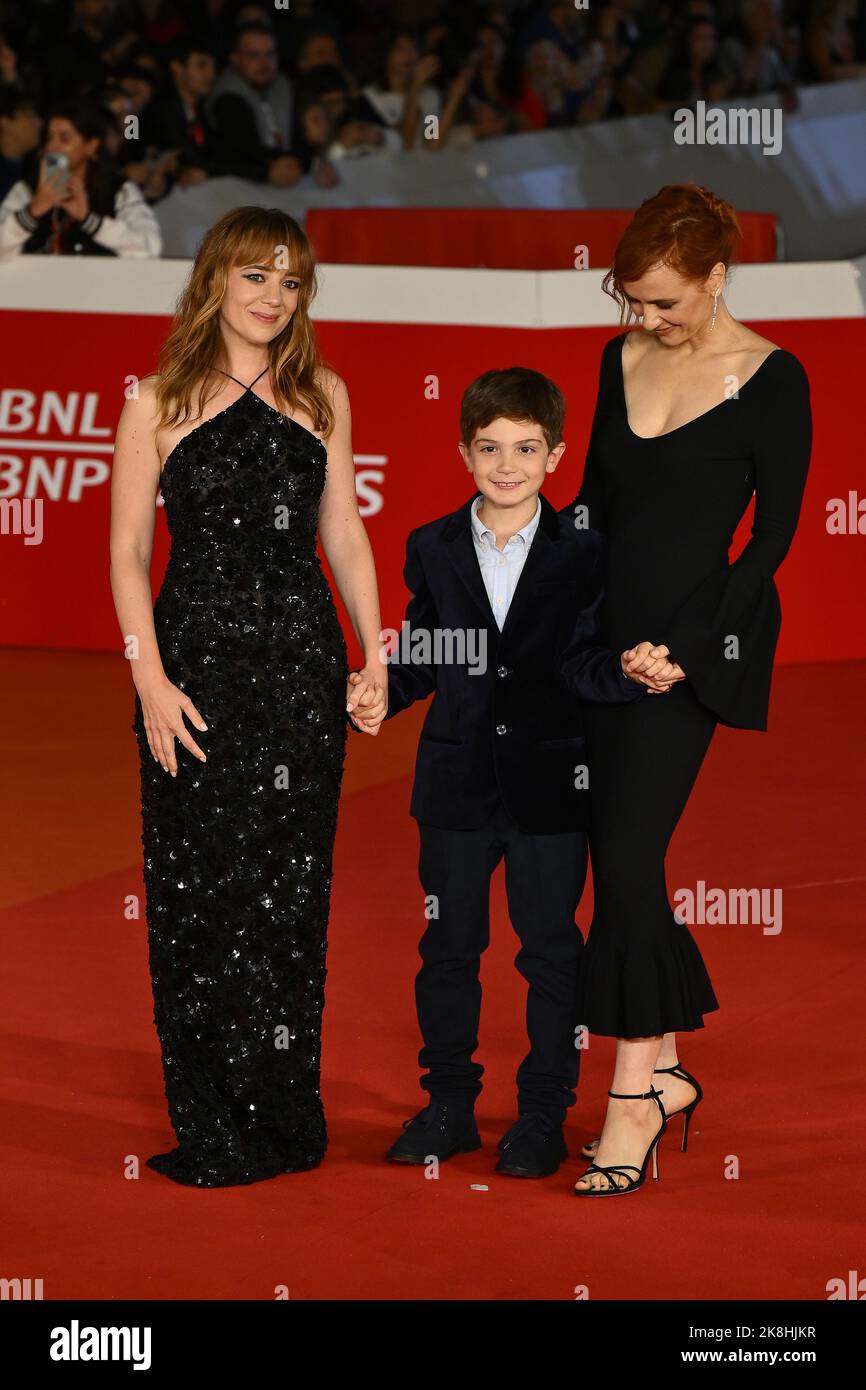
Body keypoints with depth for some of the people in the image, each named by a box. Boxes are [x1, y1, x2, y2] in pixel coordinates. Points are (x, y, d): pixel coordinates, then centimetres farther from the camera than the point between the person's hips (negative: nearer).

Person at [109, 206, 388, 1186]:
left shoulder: (322, 396, 9)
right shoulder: (159, 404, 1)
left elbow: (343, 533, 12)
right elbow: (127, 554, -1)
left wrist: (375, 656, 4)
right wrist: (151, 681, -10)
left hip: (303, 662, 3)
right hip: (198, 658, -2)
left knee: (294, 889, 5)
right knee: (202, 890, -1)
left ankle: (286, 1118, 15)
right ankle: (211, 1131, 8)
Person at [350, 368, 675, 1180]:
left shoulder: (579, 553, -2)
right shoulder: (431, 550, 4)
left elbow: (583, 662, -5)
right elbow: (419, 658, 8)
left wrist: (630, 672, -25)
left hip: (550, 786, -2)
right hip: (456, 784, 2)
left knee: (550, 950, 5)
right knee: (448, 946, 10)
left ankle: (543, 1115, 17)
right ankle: (448, 1106, 23)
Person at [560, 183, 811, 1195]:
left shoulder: (770, 379, -7)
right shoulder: (621, 361, 10)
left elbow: (773, 534, -8)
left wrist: (688, 647, -13)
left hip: (691, 641, -6)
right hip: (605, 636, 6)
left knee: (627, 852, -11)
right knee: (621, 853, 7)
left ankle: (633, 1096, -5)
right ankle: (664, 1070, 19)